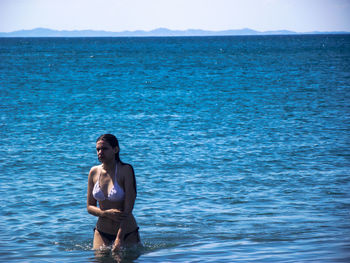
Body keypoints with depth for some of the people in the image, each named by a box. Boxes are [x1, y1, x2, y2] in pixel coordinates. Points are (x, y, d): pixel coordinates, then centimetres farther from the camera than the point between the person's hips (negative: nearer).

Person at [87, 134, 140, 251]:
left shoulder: (125, 170, -13)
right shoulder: (94, 172, 1)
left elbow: (128, 209, -17)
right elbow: (90, 207, 5)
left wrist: (119, 239, -23)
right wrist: (106, 213, -17)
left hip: (127, 233, -3)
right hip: (101, 232, 3)